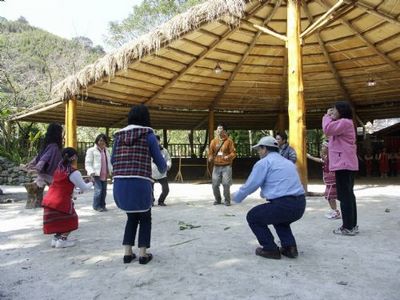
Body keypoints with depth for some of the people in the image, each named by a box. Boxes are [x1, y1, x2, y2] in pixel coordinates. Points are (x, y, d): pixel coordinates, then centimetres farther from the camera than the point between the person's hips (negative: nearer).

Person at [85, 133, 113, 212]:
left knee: (104, 190, 8)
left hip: (105, 175, 6)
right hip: (96, 174, -6)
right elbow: (88, 163, -6)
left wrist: (111, 170, 11)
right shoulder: (91, 150, -2)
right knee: (98, 190, -12)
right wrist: (91, 172, -19)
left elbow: (109, 162, 26)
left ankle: (102, 205, 21)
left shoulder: (106, 151, 18)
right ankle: (96, 206, 4)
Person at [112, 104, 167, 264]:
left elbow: (113, 160, 18)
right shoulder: (148, 135, 0)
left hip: (120, 183, 4)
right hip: (140, 183, -4)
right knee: (145, 218, 18)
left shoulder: (119, 135, 11)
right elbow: (160, 162, 2)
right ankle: (143, 254, 17)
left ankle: (127, 253, 23)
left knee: (132, 217, 24)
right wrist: (163, 170, 25)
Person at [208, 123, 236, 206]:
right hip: (216, 167, 3)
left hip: (226, 166, -3)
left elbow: (233, 153, -3)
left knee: (226, 184, -6)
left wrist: (228, 157, -23)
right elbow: (210, 152, 10)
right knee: (215, 185, 2)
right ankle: (217, 199, 22)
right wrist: (210, 158, -10)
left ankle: (227, 200, 12)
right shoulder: (213, 141, 9)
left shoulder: (229, 140, -1)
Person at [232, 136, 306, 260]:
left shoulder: (264, 162, 0)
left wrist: (236, 197, 19)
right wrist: (265, 193, 48)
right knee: (278, 216, 37)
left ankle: (270, 249, 12)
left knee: (252, 216, 16)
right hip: (300, 205, 8)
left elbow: (250, 185, 1)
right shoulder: (288, 162, 23)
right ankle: (289, 247, 21)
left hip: (283, 206, -8)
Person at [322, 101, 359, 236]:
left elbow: (327, 129, -21)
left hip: (343, 164, -11)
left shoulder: (344, 122, -10)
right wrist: (329, 117, 17)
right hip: (347, 164, 11)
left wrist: (327, 116, -5)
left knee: (344, 196, -10)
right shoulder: (343, 123, 25)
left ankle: (348, 227, -7)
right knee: (348, 195, 12)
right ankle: (352, 225, 18)